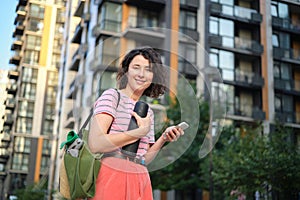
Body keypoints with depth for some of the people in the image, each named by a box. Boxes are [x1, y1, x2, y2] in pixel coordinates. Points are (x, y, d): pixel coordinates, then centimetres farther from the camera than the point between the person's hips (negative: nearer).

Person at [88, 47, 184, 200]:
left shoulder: (148, 112, 14)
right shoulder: (112, 96, -4)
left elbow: (143, 159, 14)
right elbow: (95, 144, -18)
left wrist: (163, 139, -1)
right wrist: (141, 131, -12)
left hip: (140, 181, 6)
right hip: (111, 178, -5)